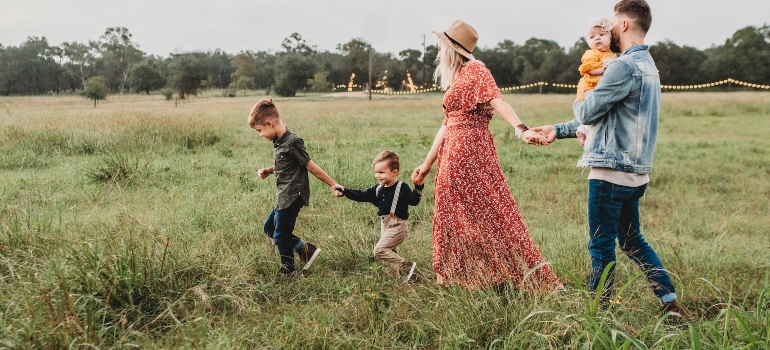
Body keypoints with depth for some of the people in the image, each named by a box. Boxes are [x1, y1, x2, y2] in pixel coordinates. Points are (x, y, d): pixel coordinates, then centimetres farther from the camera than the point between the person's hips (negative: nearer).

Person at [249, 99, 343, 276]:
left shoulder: (292, 142, -20)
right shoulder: (279, 141, 7)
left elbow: (311, 167, -16)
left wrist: (333, 185, -12)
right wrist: (268, 171, 6)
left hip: (292, 198, -10)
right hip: (283, 197, 10)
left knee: (280, 236, 2)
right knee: (269, 228, 19)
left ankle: (288, 272, 22)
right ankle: (306, 249, 19)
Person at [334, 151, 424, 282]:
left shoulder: (402, 188, -10)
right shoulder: (378, 189, 9)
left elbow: (413, 201, -21)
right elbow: (361, 196, 10)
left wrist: (418, 188, -37)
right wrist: (344, 191, 1)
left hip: (397, 226, -8)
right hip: (384, 225, 8)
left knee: (379, 249, -16)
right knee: (389, 252, 12)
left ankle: (406, 265, -9)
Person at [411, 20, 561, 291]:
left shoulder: (475, 70, -6)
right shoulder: (454, 79, 19)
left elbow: (498, 101, -22)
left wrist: (522, 129, -38)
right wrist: (428, 163, 21)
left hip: (471, 152, -9)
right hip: (452, 155, 9)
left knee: (487, 212, -6)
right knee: (455, 216, 11)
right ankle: (458, 278, 22)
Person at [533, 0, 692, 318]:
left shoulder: (624, 66, -17)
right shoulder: (647, 66, 17)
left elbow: (587, 113, -13)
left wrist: (578, 101, 11)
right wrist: (559, 130, 20)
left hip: (611, 172, -9)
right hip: (634, 172, 9)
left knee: (601, 245, 2)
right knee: (632, 241, 19)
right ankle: (670, 301, 21)